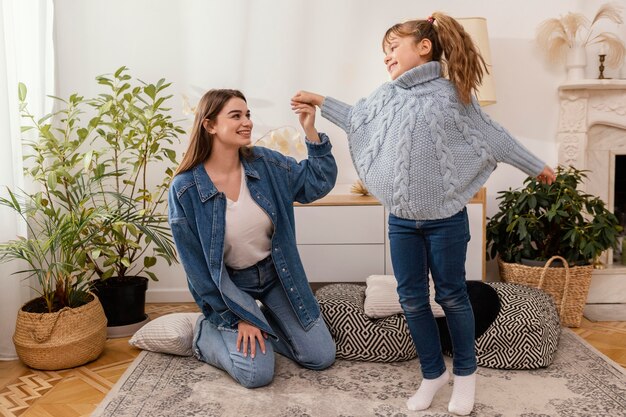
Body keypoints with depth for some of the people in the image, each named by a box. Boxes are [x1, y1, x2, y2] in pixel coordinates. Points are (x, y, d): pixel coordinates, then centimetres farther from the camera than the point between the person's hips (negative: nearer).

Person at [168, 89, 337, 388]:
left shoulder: (265, 163, -9)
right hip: (229, 284, -4)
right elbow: (196, 264, -14)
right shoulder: (185, 188, -19)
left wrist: (310, 131, -20)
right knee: (257, 374, -14)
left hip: (276, 273, 4)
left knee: (321, 357, 3)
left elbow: (319, 182, -5)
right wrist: (238, 316, -12)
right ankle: (206, 333, 13)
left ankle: (263, 323, 26)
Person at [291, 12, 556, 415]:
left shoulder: (450, 93, -8)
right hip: (402, 220, 5)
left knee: (451, 295, 8)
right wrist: (319, 101, 17)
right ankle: (434, 372, 29)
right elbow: (355, 120, 21)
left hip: (445, 218, -4)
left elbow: (493, 136, 0)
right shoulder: (386, 96, 5)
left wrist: (536, 166, 7)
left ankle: (465, 371, 30)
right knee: (412, 299, 10)